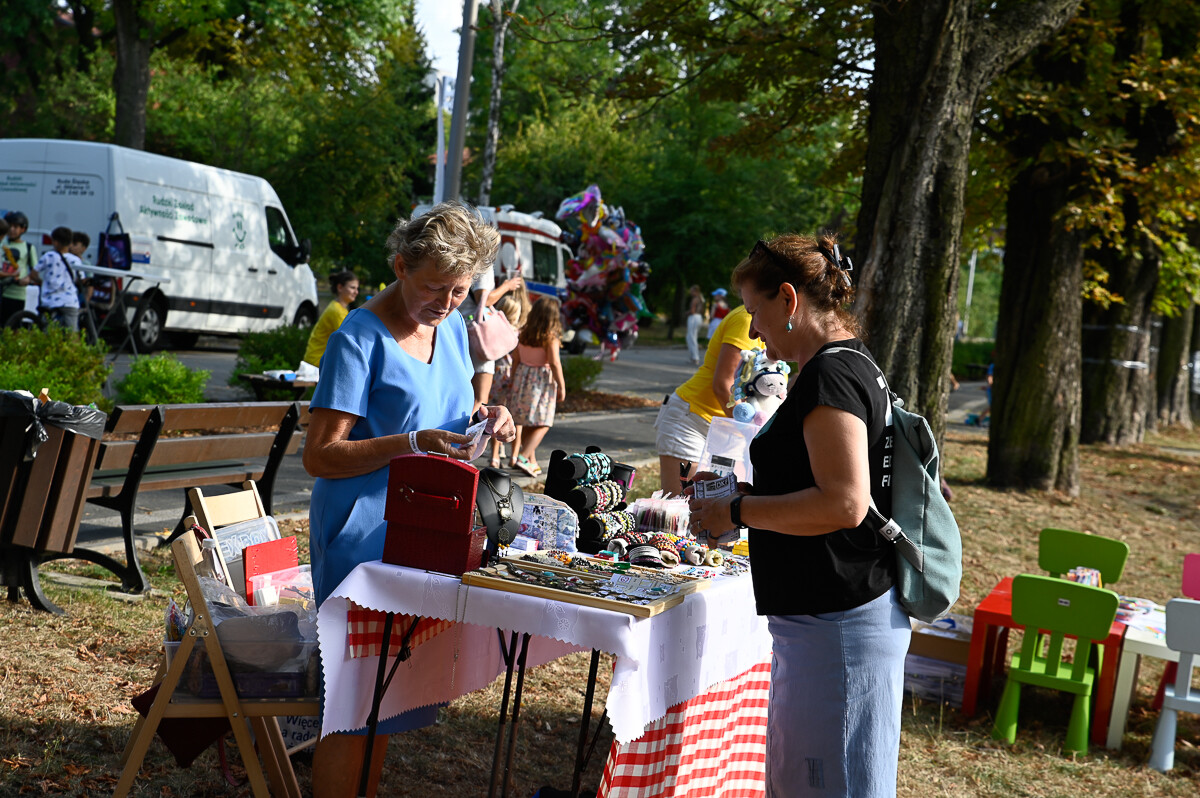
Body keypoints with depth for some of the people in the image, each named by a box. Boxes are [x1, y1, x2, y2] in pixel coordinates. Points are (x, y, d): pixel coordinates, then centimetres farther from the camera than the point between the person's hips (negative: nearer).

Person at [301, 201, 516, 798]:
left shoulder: (453, 328, 8)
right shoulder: (360, 339, -15)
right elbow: (320, 457, -18)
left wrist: (482, 419, -1)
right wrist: (411, 444, -29)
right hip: (364, 535, -7)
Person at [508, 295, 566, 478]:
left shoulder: (524, 333, 2)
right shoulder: (550, 337, -15)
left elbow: (515, 358, 8)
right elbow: (554, 363, -18)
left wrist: (514, 380, 19)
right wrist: (561, 386, -10)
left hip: (523, 378, 6)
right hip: (542, 381, -6)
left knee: (526, 424, 14)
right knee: (542, 424, 1)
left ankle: (532, 461, 23)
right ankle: (524, 457, -14)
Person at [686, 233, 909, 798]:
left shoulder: (831, 375, -17)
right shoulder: (852, 365, 16)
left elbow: (844, 503, -26)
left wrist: (739, 512, -16)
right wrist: (741, 491, 14)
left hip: (838, 621, -11)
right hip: (820, 616, 11)